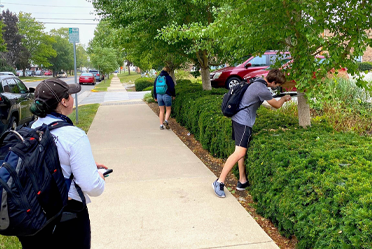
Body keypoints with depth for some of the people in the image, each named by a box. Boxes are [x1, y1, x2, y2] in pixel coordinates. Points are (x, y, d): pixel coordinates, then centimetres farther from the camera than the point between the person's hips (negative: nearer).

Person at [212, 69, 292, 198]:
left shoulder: (258, 82, 10)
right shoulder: (262, 90, -17)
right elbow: (277, 105, -1)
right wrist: (285, 98, 19)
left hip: (238, 118, 11)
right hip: (243, 121, -10)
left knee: (242, 150, 13)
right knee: (240, 152, -13)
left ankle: (243, 181, 20)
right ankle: (220, 182, -12)